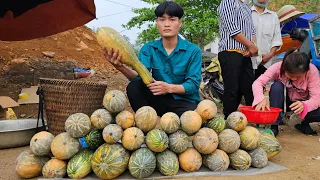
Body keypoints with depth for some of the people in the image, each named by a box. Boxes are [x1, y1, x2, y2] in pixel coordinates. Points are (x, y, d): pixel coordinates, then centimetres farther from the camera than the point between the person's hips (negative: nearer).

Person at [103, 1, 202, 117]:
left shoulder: (193, 51, -8)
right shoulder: (148, 48, -1)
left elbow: (193, 84, -13)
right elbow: (140, 76, -16)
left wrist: (169, 88, -32)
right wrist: (121, 67, -37)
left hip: (185, 101, -3)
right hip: (159, 99, 3)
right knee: (134, 87, -23)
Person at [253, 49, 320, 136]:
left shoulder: (312, 71, -23)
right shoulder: (278, 67, -24)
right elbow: (258, 82, -34)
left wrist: (304, 105, -49)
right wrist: (261, 99, -55)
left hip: (301, 103, 0)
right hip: (284, 101, 0)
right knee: (277, 86, -32)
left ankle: (304, 124, 6)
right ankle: (274, 126, -21)